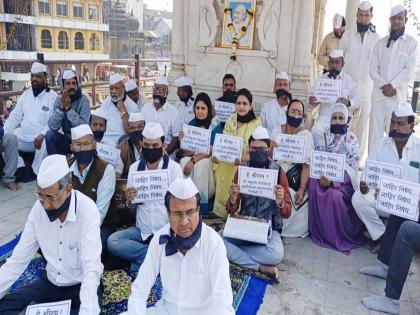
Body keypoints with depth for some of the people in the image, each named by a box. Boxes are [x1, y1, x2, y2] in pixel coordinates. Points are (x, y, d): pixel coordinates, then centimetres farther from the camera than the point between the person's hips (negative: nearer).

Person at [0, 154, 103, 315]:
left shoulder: (87, 211, -27)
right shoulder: (39, 208, -10)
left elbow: (91, 268, -33)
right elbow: (18, 259, -3)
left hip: (81, 285, -4)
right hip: (50, 282, 4)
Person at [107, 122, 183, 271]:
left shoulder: (174, 168, -5)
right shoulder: (134, 168, 4)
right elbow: (131, 206, 9)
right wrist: (129, 201, -15)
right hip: (141, 231, 4)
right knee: (112, 242, -21)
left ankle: (141, 260, -10)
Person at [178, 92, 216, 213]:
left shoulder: (215, 125, -6)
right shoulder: (191, 124, 7)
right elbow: (185, 147, 7)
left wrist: (194, 159, -24)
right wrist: (182, 140, -17)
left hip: (208, 158, -3)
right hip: (190, 156, 3)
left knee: (201, 165, -37)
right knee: (184, 162, -32)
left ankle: (201, 202, -29)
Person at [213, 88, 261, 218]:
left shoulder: (256, 123, -6)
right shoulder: (231, 121, 8)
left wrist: (243, 158, -26)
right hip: (225, 167, 4)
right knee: (222, 194, 9)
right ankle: (221, 217, 26)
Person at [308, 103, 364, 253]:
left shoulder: (351, 139, 0)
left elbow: (351, 167, -8)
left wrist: (332, 181, -24)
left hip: (343, 179, -3)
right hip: (323, 175, 3)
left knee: (334, 194, -32)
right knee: (314, 187, -28)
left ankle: (340, 235, -8)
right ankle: (319, 231, -9)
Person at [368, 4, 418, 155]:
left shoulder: (411, 43, 6)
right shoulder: (380, 43, 14)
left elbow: (409, 69, -3)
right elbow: (373, 69, 6)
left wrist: (392, 85, -13)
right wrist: (383, 85, -8)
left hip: (397, 94, -2)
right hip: (378, 93, 3)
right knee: (375, 129, 2)